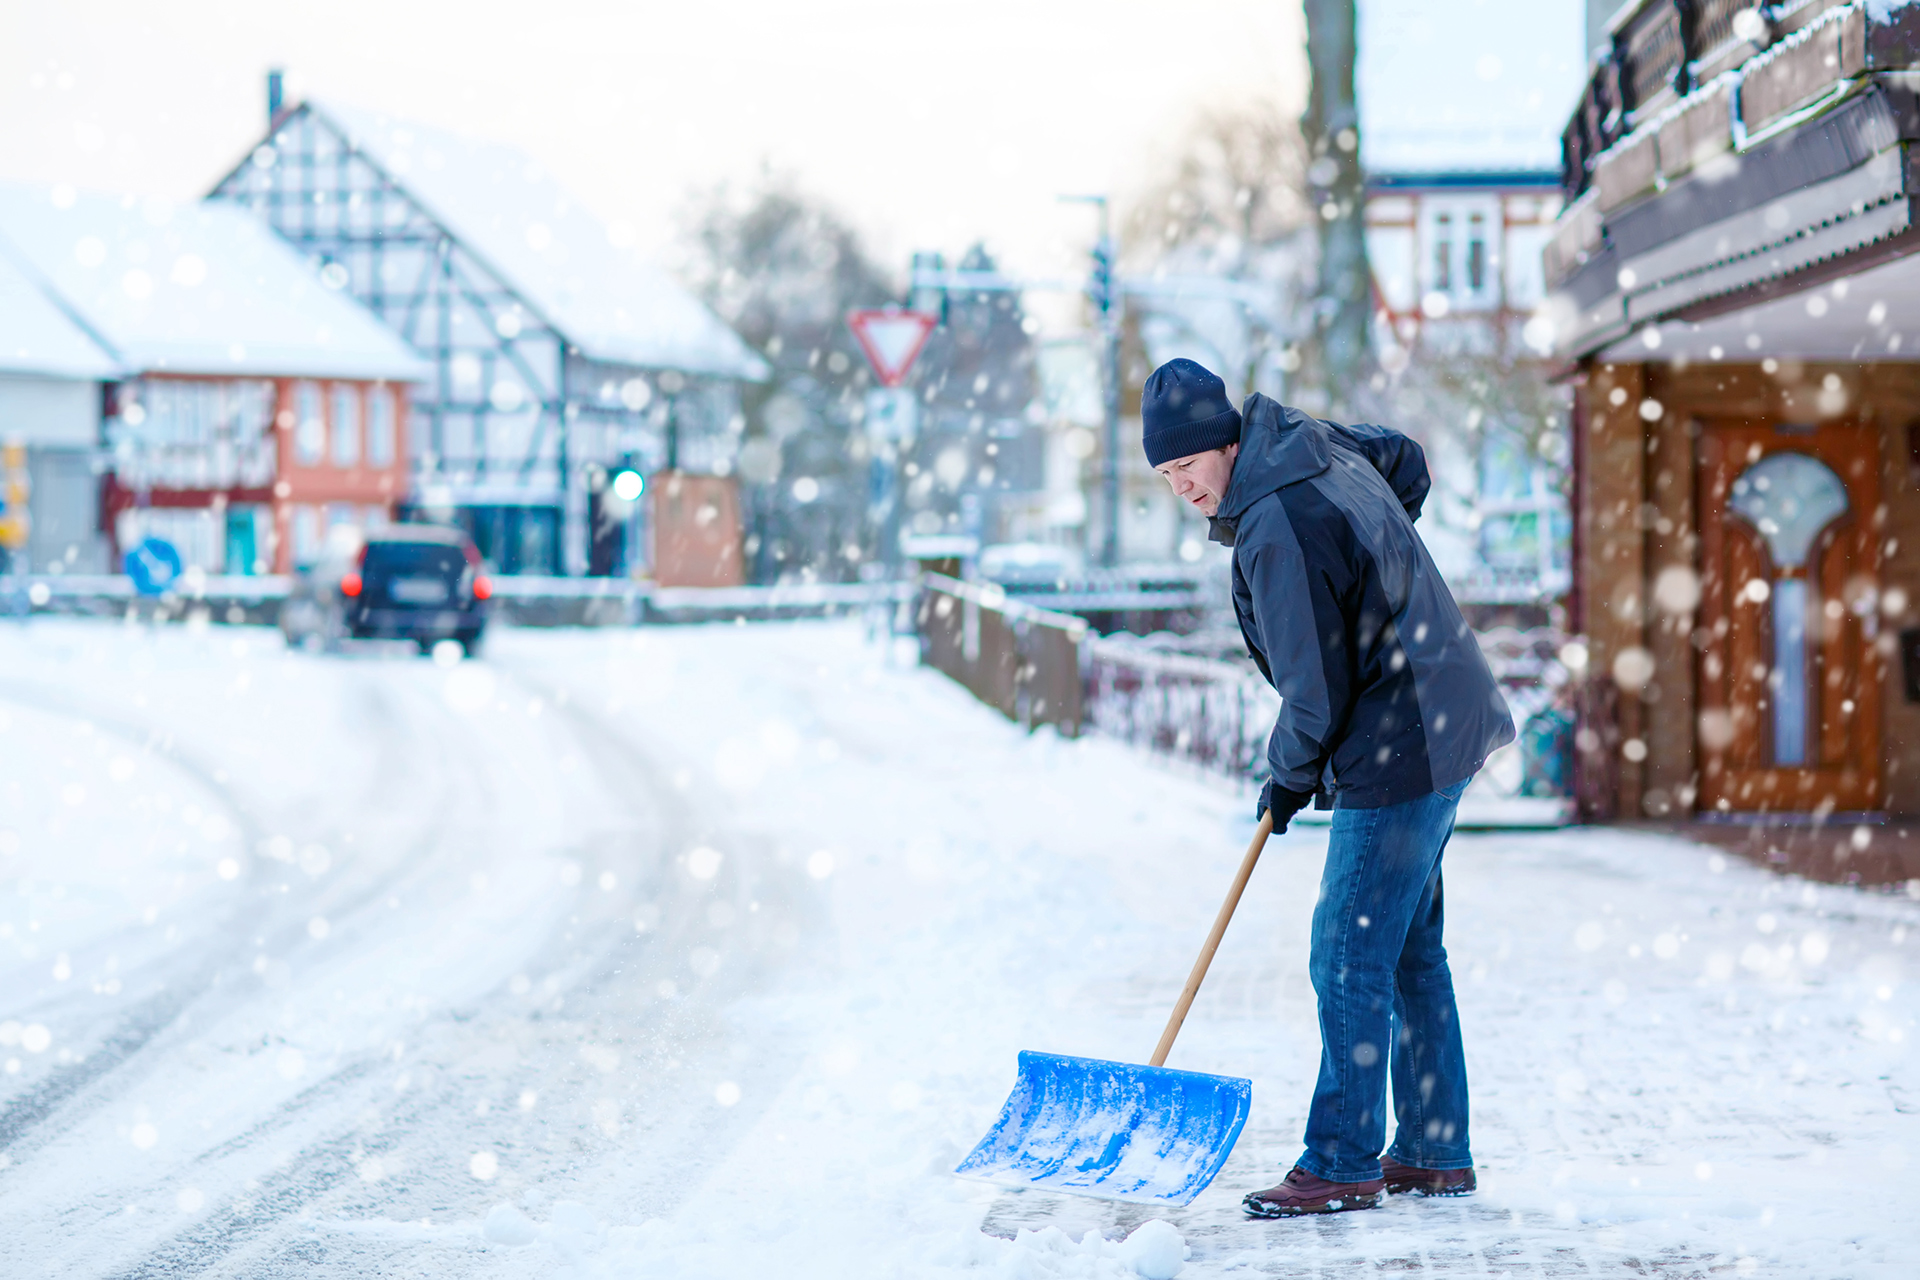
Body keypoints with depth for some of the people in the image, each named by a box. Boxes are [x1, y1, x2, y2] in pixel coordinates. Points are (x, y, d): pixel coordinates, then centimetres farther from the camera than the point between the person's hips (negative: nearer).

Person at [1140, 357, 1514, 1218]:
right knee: (1410, 952, 16)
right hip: (1442, 726, 11)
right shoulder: (1309, 439, 5)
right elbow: (1407, 462, 27)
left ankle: (1343, 1165, -1)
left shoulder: (1276, 528, -24)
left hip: (1397, 754, -11)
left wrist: (1289, 776, -2)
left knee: (1349, 960, -6)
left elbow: (1316, 689, -20)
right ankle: (1434, 1153, 22)